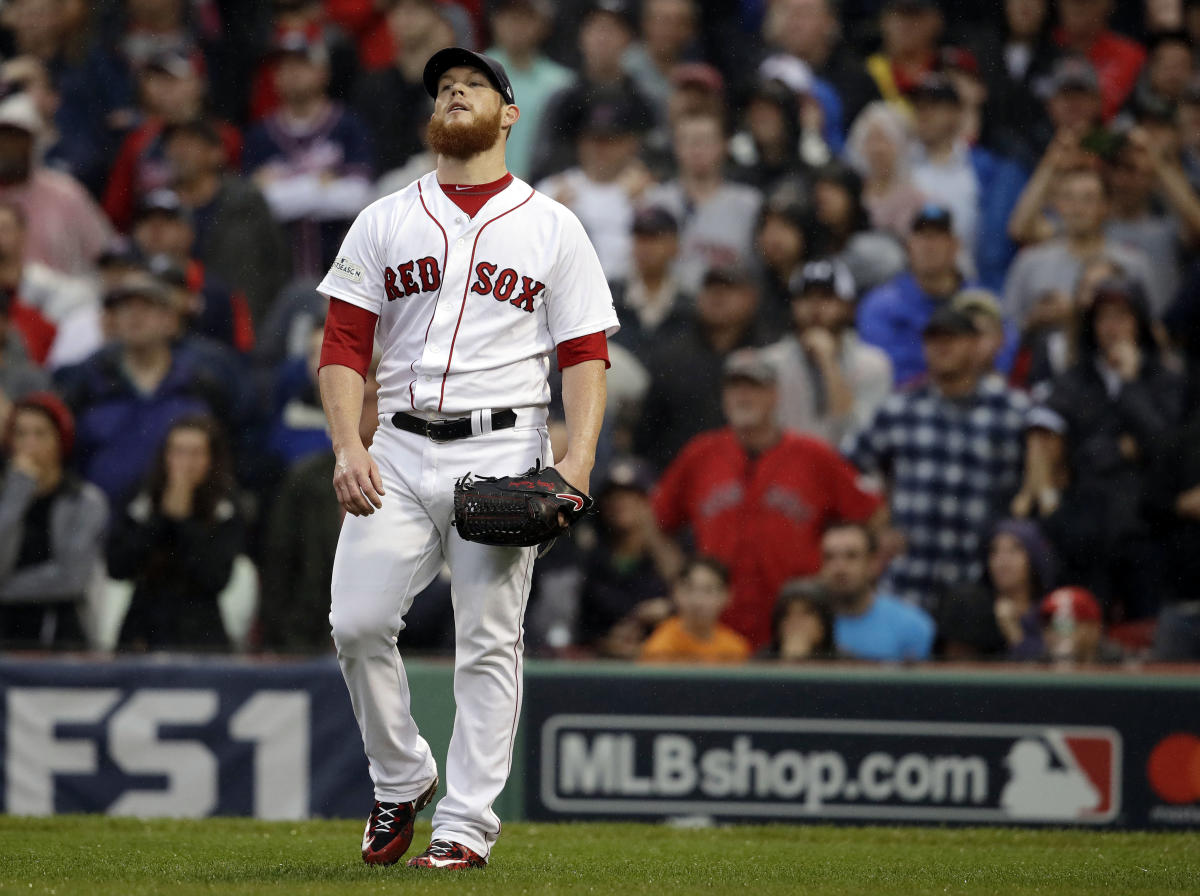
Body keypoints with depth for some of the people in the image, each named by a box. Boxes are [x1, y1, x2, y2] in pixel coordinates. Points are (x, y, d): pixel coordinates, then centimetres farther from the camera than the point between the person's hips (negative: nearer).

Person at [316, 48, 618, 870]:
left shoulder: (552, 227, 8)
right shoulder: (384, 223, 13)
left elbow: (585, 355, 4)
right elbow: (345, 345, 8)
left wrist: (578, 458, -12)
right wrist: (348, 447, -8)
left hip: (502, 452, -2)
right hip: (400, 451, 2)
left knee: (488, 641, -4)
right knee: (357, 621, -9)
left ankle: (468, 823, 0)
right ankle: (401, 779, 11)